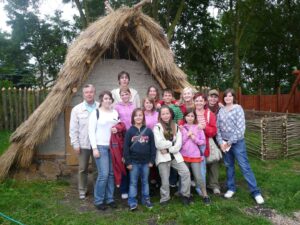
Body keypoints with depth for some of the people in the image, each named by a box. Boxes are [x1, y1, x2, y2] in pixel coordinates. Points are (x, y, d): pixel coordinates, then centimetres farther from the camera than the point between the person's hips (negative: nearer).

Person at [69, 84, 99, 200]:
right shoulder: (77, 109, 0)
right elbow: (73, 129, -1)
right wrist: (75, 144, -5)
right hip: (83, 144, 0)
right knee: (83, 168, 11)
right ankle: (82, 190, 26)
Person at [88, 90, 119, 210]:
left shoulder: (115, 112, 9)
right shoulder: (96, 112, -5)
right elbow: (91, 131, -8)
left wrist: (117, 129, -5)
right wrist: (94, 148, -14)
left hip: (113, 146, 5)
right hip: (101, 147, -5)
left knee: (111, 174, 9)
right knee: (103, 174, -7)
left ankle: (110, 198, 23)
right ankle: (98, 200, 11)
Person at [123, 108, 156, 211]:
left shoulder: (148, 131, -1)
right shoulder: (130, 131, -5)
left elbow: (152, 146, 2)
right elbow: (126, 147, -5)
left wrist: (152, 160, -1)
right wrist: (128, 162, -8)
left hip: (146, 161, 2)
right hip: (134, 162, -1)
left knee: (145, 181, 15)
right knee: (133, 182, 7)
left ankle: (146, 199, 28)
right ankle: (132, 202, 16)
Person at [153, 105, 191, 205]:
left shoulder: (176, 127, 9)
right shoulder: (157, 127, -2)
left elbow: (178, 145, 0)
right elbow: (159, 144, -15)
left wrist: (168, 149, -13)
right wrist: (172, 142, -6)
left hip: (175, 155, 3)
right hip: (163, 157, -3)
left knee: (186, 172, -7)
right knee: (165, 180, 2)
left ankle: (185, 194, 12)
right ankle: (164, 198, 23)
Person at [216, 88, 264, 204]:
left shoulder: (238, 108, -7)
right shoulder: (221, 110, 7)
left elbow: (241, 128, -13)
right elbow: (218, 127, 5)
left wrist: (230, 142, -13)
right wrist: (221, 142, -7)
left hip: (237, 142, -4)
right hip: (224, 143, 4)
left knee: (244, 166, -4)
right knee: (228, 166, 13)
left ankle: (255, 192, 6)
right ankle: (231, 188, 27)